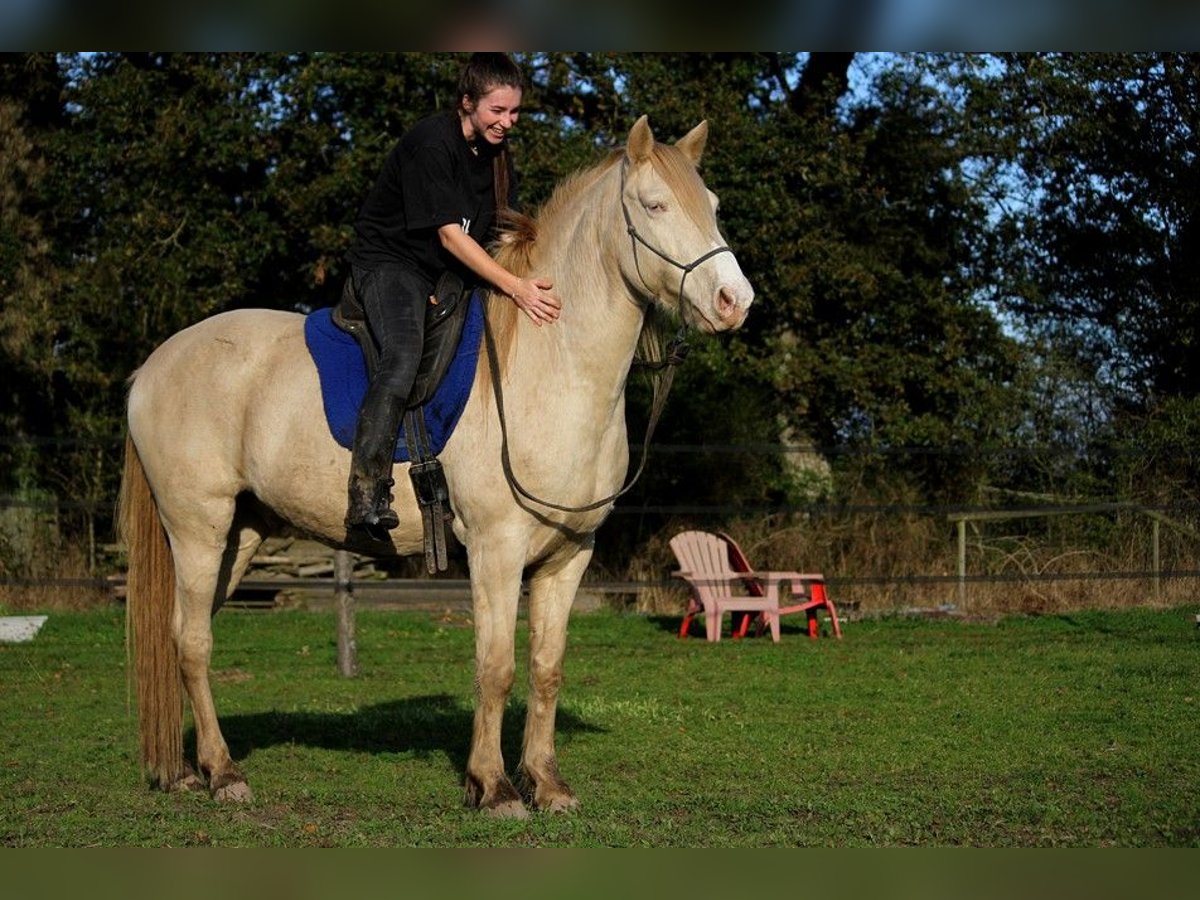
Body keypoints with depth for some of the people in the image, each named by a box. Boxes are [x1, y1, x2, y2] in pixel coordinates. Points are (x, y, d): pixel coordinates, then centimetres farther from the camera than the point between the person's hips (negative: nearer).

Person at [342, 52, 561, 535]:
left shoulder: (496, 154, 8)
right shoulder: (430, 144, -19)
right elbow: (449, 234, -23)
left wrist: (533, 285, -5)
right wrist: (516, 287, -29)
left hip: (450, 274, 9)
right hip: (389, 262, -9)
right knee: (403, 355, -32)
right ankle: (367, 492, -37)